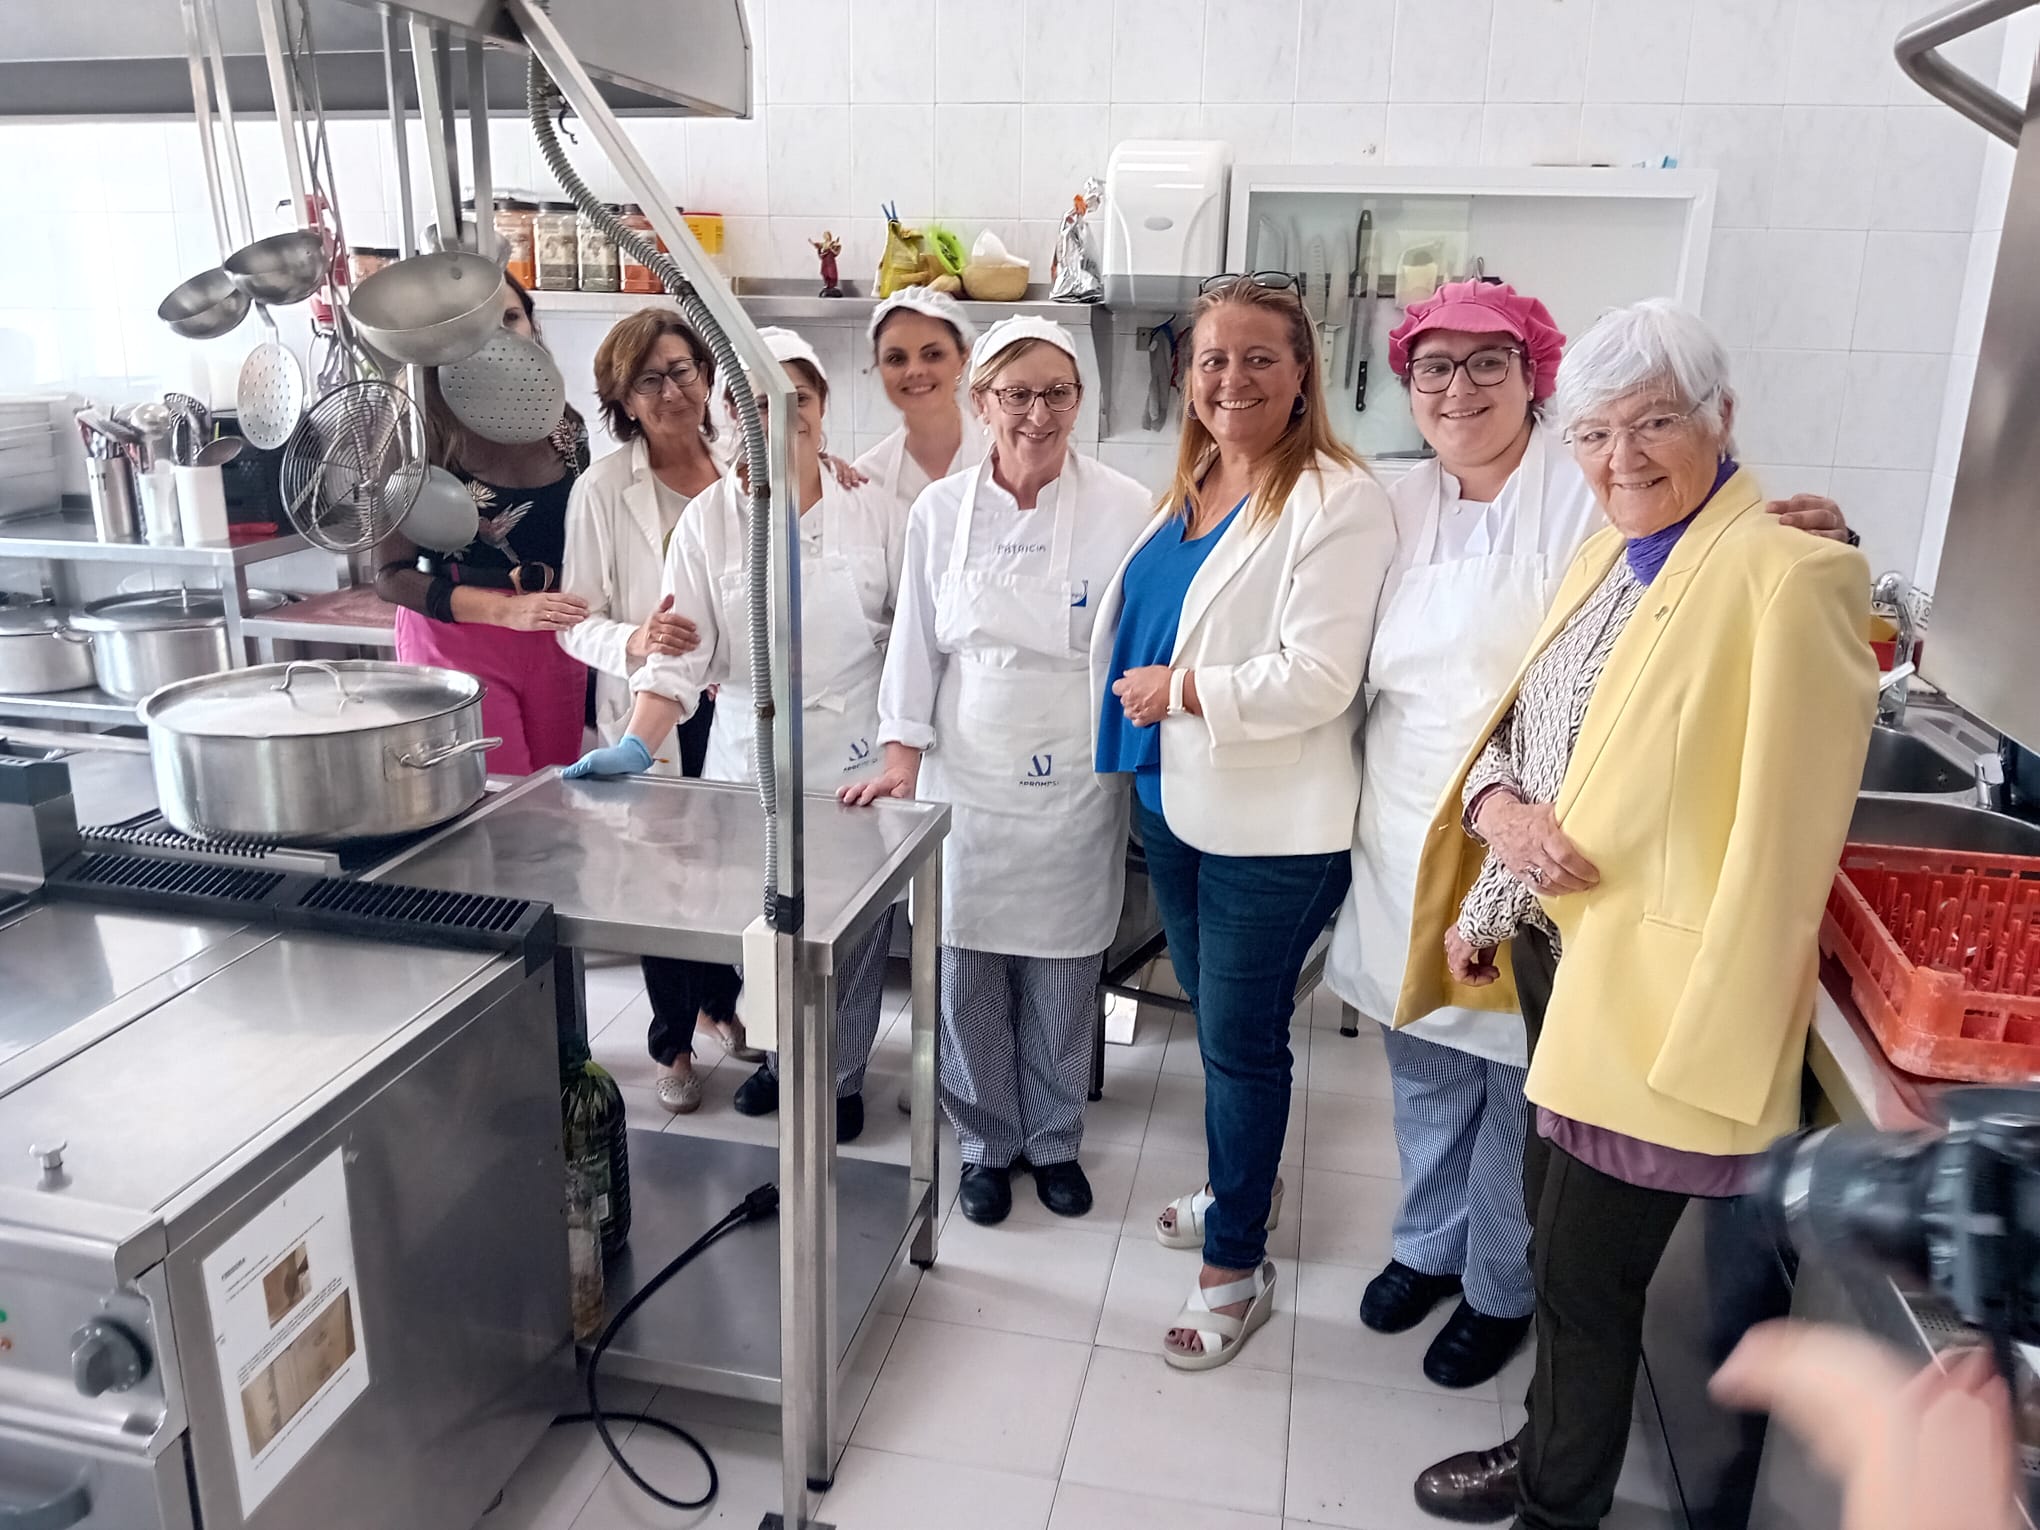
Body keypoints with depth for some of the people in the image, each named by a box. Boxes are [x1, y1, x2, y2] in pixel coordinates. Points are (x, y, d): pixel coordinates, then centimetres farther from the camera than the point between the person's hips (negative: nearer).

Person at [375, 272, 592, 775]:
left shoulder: (565, 426, 4)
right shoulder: (423, 435, -9)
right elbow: (391, 574, -9)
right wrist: (506, 609, -20)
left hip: (554, 641, 5)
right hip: (458, 641, -4)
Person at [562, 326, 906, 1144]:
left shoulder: (873, 512, -1)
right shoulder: (708, 521, -1)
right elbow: (678, 654, -7)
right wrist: (634, 748, -20)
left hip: (856, 762, 0)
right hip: (747, 763, 1)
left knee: (853, 936, 6)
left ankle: (840, 1076, 32)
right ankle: (782, 1059, 39)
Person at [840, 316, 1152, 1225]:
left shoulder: (1123, 509, -5)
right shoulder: (941, 511, 1)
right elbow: (917, 643, 4)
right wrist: (901, 762, 0)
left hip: (1074, 788, -1)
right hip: (967, 783, 1)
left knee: (1062, 984, 10)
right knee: (968, 977, 8)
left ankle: (1054, 1140, 33)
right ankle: (987, 1143, 30)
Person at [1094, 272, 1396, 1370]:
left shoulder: (1337, 501, -17)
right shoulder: (1189, 485, 9)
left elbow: (1315, 679, -24)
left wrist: (1177, 689, -16)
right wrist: (1140, 704, 9)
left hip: (1272, 828, -8)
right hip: (1176, 803, 8)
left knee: (1241, 1037, 4)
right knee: (1215, 1018, 22)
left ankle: (1237, 1267, 23)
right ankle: (1243, 1189, 44)